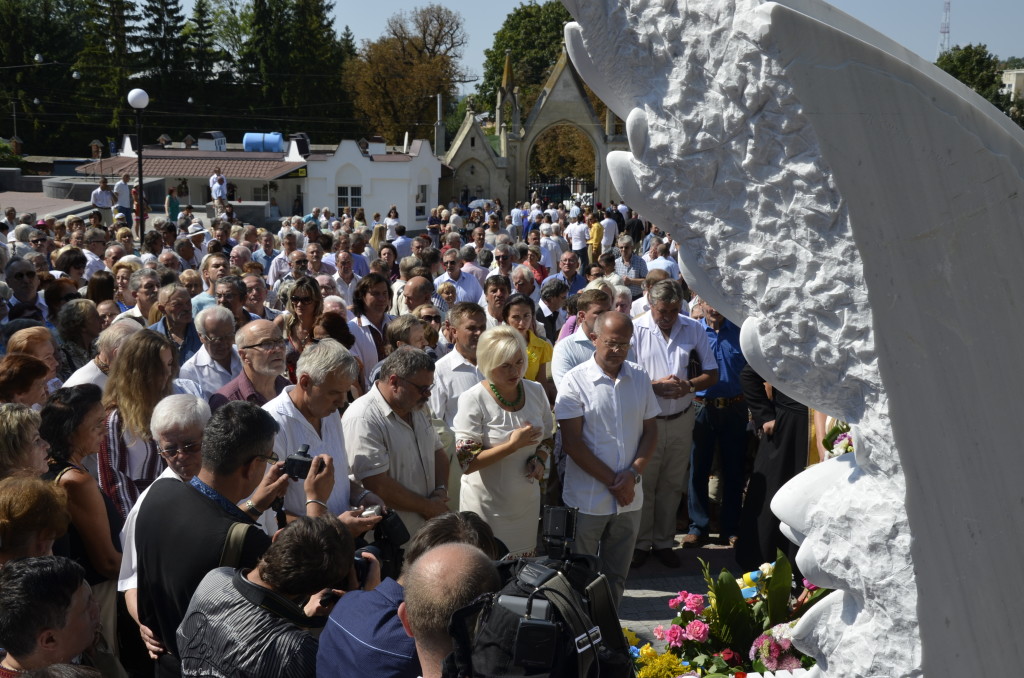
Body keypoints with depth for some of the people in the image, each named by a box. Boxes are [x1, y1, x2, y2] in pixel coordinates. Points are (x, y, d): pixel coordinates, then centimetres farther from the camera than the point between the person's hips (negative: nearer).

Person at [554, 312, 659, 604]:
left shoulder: (639, 378, 5)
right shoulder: (576, 381, -9)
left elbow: (650, 430, 8)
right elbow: (572, 441, -11)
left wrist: (633, 473, -8)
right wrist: (612, 481, -12)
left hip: (629, 497, 4)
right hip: (587, 499, -4)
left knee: (616, 576, 14)